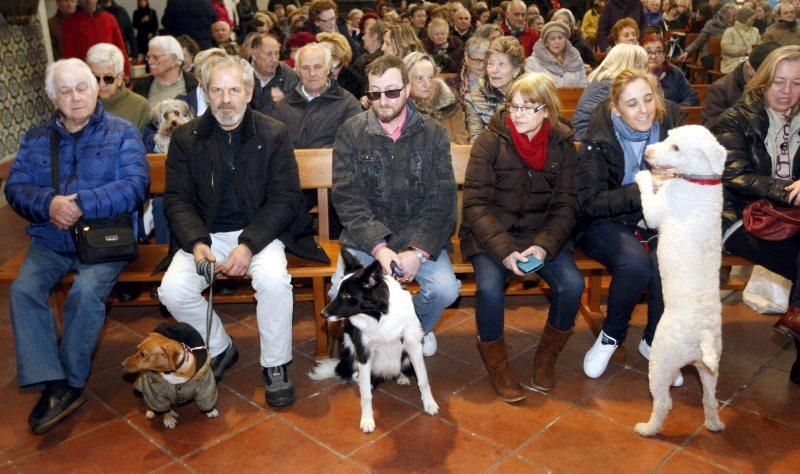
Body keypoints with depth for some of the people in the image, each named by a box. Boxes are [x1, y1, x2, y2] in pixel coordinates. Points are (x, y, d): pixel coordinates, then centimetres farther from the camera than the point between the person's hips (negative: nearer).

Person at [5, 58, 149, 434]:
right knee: (23, 290, -21)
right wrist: (48, 204, -17)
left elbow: (136, 185, -10)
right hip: (50, 239, 4)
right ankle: (53, 385, -19)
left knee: (86, 292, -28)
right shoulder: (35, 139, 15)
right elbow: (15, 187, 5)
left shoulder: (121, 133, 3)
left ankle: (71, 382, -9)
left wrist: (82, 204, -18)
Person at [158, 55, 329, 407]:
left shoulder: (273, 134, -2)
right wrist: (197, 243, -17)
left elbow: (285, 199, -6)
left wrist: (248, 245, -20)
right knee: (172, 290, -21)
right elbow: (177, 199, 2)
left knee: (273, 279, -32)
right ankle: (220, 348, 8)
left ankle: (275, 364, -7)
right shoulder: (186, 138, 4)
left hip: (259, 232, -2)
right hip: (206, 234, 3)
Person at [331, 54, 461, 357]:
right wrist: (378, 247, -19)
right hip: (366, 237, 0)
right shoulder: (351, 133, 0)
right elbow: (347, 198, -6)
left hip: (419, 237, 1)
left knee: (445, 290, -23)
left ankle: (418, 327, 13)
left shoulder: (433, 133, 1)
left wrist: (419, 251, -17)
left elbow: (443, 200, -4)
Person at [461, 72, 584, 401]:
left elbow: (565, 206, 0)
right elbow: (475, 203, -12)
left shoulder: (561, 144, 1)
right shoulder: (490, 140, -8)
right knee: (490, 288, -29)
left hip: (541, 234, 3)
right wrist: (504, 250, -23)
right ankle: (495, 360, 0)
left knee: (572, 284, -21)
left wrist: (544, 246, -18)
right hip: (491, 235, -2)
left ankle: (547, 356, 7)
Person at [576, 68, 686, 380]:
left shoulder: (672, 124, -3)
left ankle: (654, 341, -1)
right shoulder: (598, 141, -14)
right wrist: (641, 190, -30)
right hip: (608, 224, -3)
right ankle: (611, 335, -3)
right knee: (635, 262, -32)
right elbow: (590, 202, -17)